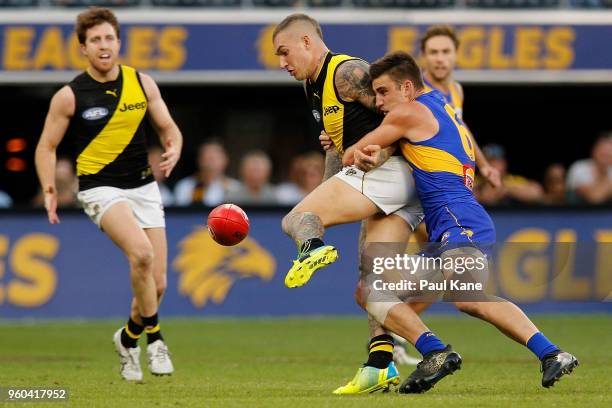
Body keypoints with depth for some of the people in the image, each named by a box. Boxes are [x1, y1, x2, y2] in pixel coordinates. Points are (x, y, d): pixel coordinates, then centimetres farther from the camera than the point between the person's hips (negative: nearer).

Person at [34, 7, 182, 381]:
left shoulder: (142, 83, 1)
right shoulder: (70, 96, -7)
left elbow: (169, 128, 12)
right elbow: (47, 146, 3)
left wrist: (174, 149, -11)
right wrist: (49, 190, -12)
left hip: (143, 186, 4)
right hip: (101, 188, -4)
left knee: (157, 282, 1)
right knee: (141, 252, -31)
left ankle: (128, 339, 29)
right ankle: (154, 337, -16)